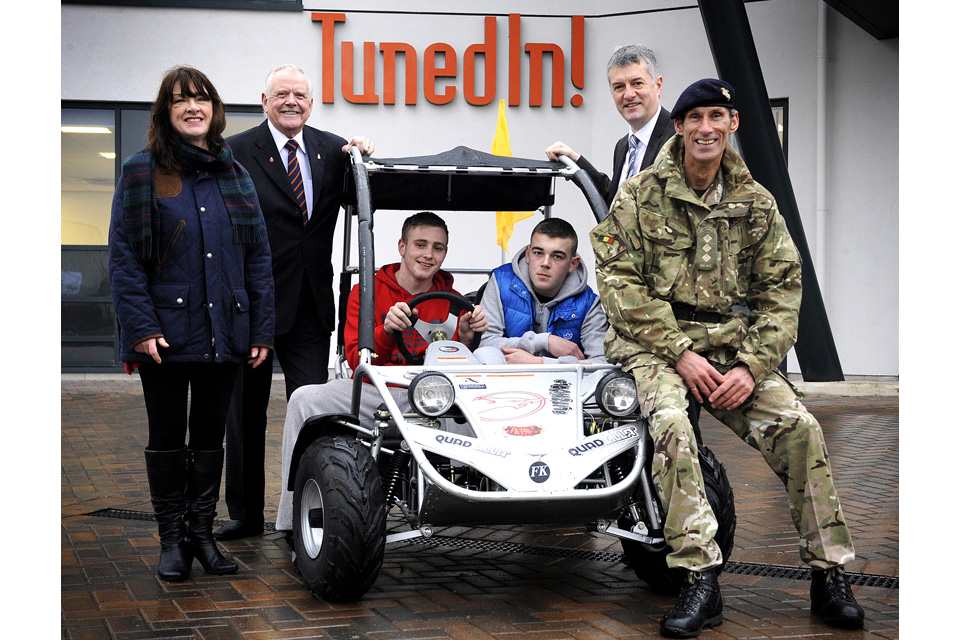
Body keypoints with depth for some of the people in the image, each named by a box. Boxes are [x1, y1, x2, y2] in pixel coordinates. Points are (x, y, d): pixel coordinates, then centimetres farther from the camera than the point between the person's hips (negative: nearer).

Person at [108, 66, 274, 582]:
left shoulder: (235, 175, 10)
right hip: (165, 335, -3)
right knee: (167, 437, 6)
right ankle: (172, 539, 15)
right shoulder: (141, 172, -1)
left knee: (210, 435, 10)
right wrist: (141, 325, -16)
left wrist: (262, 329, 3)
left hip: (223, 334, 3)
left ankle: (202, 532, 21)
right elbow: (123, 255, -6)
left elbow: (258, 256, 10)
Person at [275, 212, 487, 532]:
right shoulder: (367, 292, 5)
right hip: (376, 392, 0)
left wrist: (466, 338, -17)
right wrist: (387, 330, -24)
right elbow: (357, 362, -5)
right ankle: (295, 521, -21)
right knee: (305, 398, -26)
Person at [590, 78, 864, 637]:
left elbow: (782, 290, 8)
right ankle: (701, 583, -27)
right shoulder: (641, 196, 2)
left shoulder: (757, 203, 11)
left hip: (734, 346, 3)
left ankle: (831, 576, -5)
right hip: (654, 343, -3)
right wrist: (680, 353, -13)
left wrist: (751, 366, -8)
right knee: (672, 426, -32)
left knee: (800, 427, -18)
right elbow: (620, 281, -4)